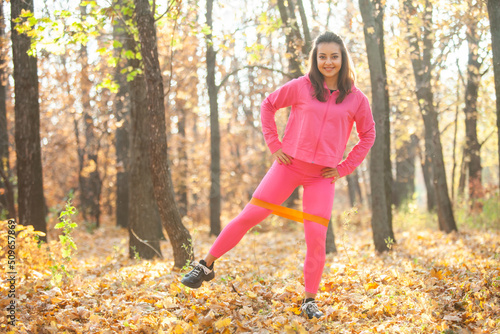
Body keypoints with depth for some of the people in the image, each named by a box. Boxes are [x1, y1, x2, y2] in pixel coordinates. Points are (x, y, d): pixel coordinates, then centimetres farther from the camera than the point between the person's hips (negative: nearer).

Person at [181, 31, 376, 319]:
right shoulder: (301, 87, 0)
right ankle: (206, 266, 9)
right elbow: (269, 106, 11)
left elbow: (368, 135, 13)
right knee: (249, 216, -4)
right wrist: (274, 145, 3)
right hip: (289, 165, 0)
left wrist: (345, 168, 5)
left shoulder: (356, 98, 2)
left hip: (323, 177, 0)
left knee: (317, 237, -7)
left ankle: (310, 300, 10)